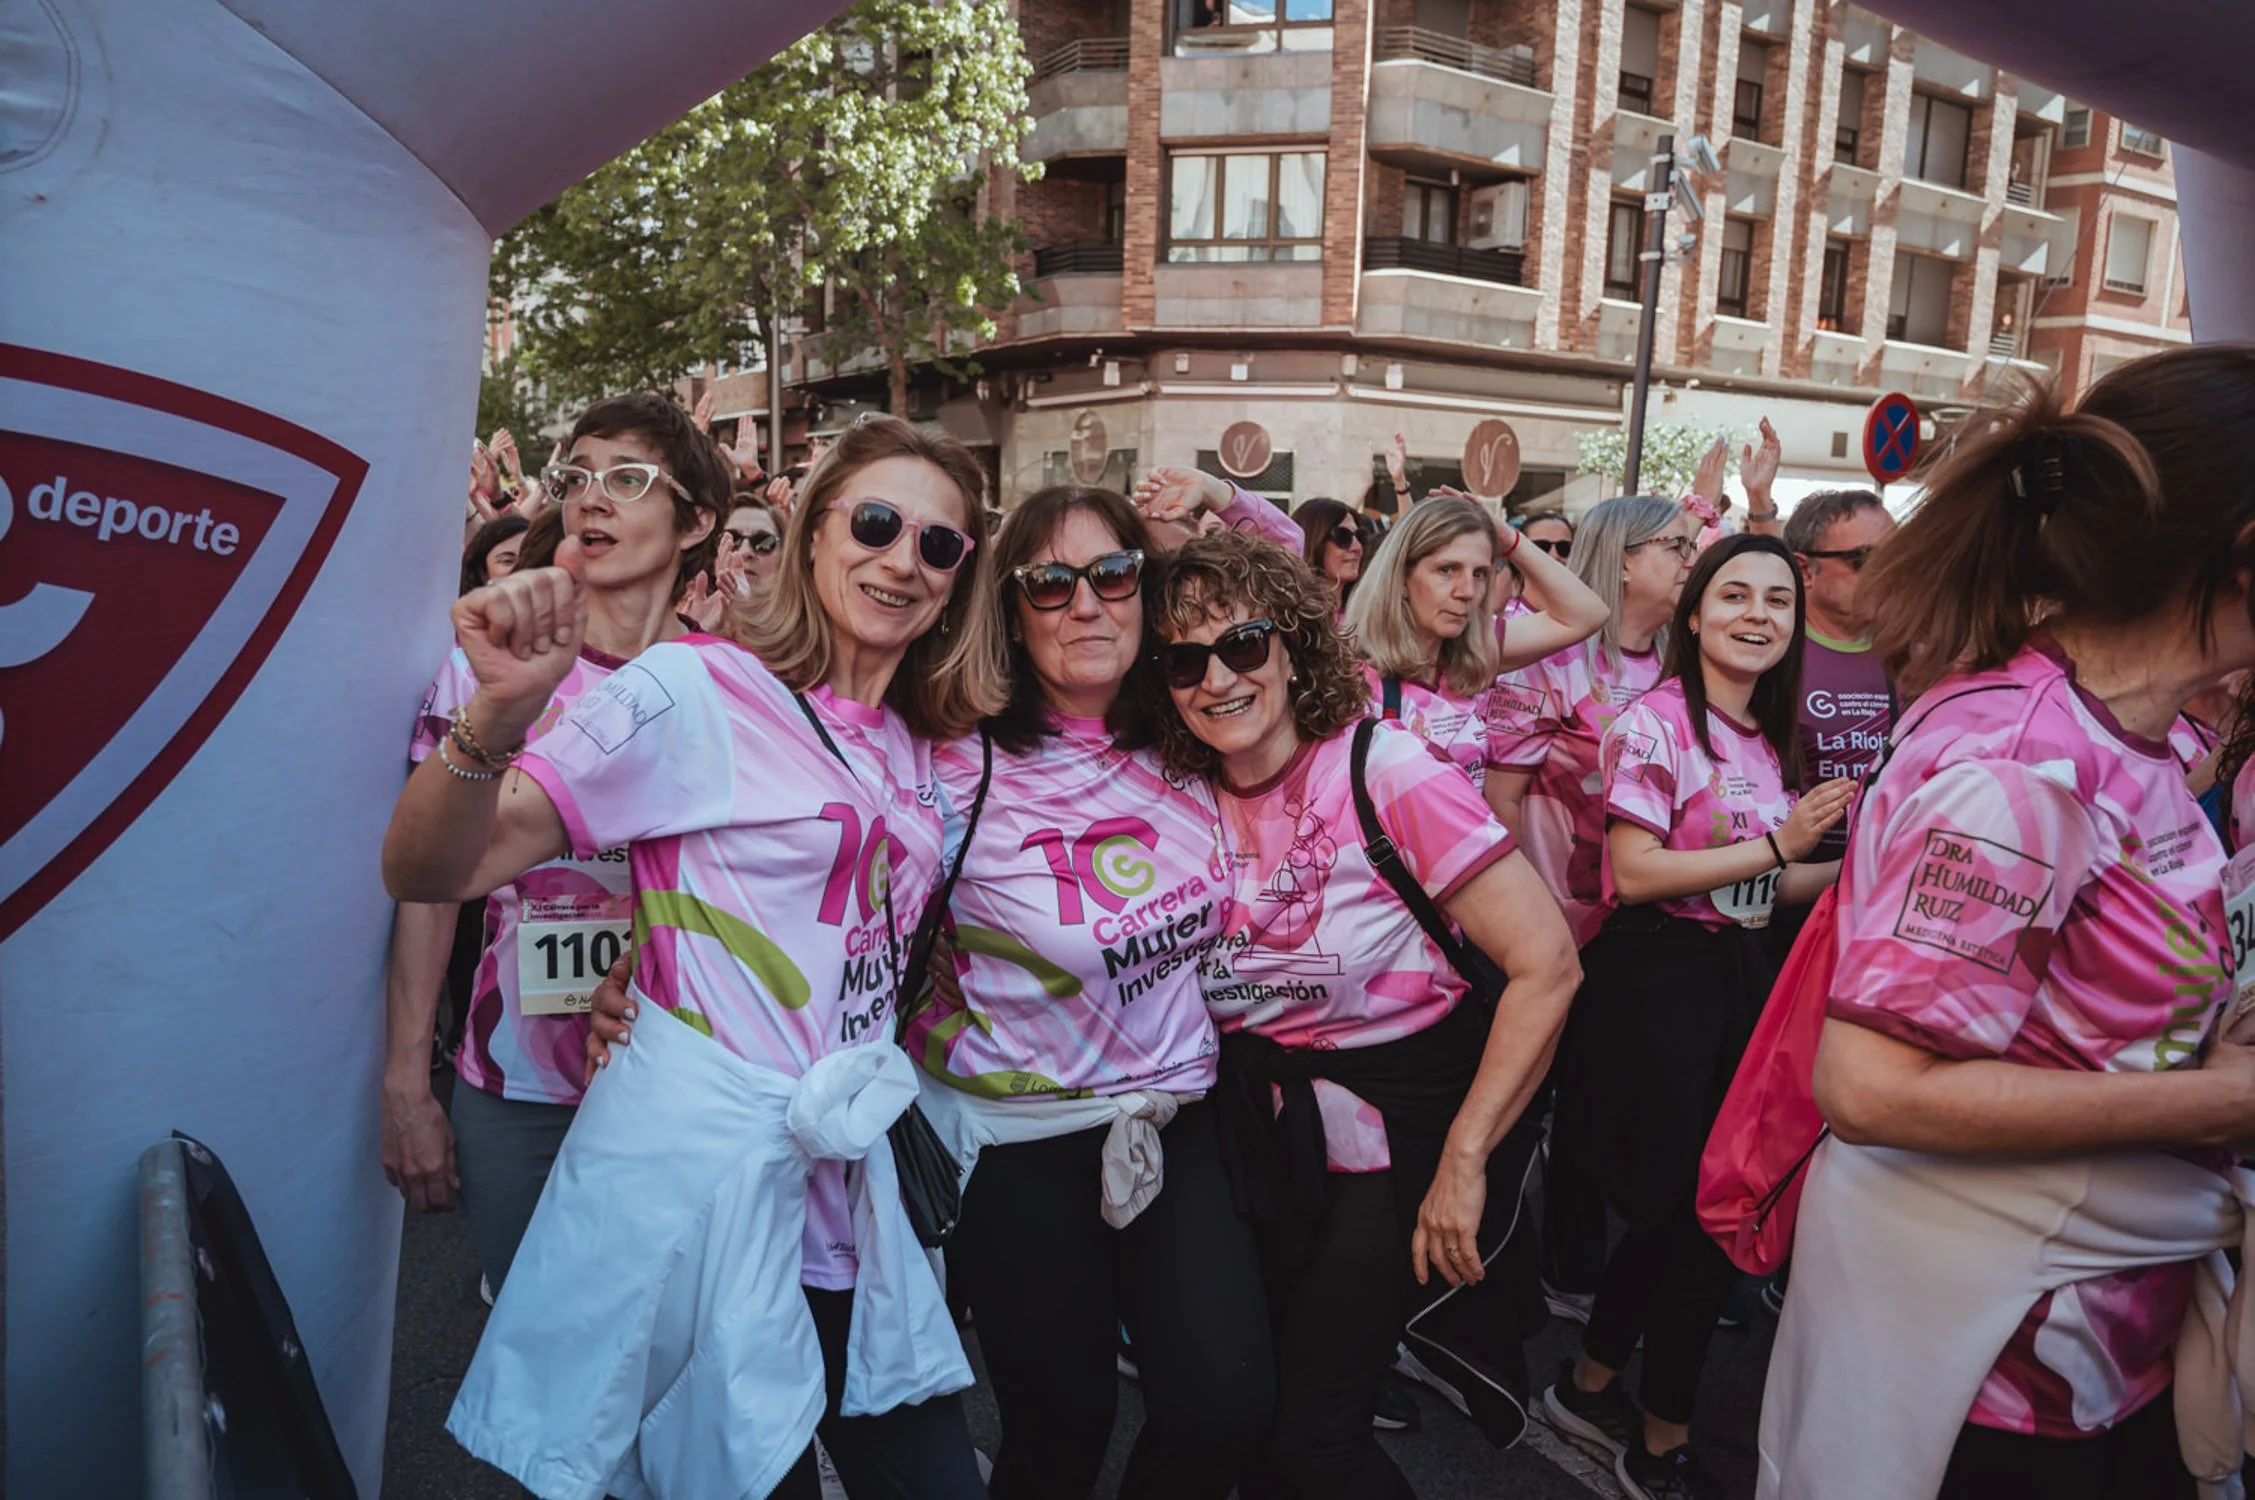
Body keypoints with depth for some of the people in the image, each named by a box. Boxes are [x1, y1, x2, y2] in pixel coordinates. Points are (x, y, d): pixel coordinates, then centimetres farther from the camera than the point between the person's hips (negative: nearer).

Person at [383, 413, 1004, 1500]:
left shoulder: (920, 749, 9)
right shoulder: (696, 690, -9)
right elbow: (428, 874, -16)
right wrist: (500, 713, -33)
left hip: (849, 1185, 6)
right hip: (695, 1176, -6)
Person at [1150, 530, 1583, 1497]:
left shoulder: (1383, 768, -19)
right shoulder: (1186, 797, -4)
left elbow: (1546, 964, -20)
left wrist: (1463, 1161, -19)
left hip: (1398, 1125, -5)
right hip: (1269, 1133, 5)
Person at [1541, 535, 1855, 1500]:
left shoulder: (1772, 739, 12)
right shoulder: (1657, 722, -12)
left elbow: (1757, 890, 15)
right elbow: (1635, 873, -19)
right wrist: (1777, 846, -17)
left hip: (1740, 974, 8)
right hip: (1658, 976, -8)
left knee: (1680, 1210, 14)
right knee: (1692, 1208, 0)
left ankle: (1592, 1385, 35)